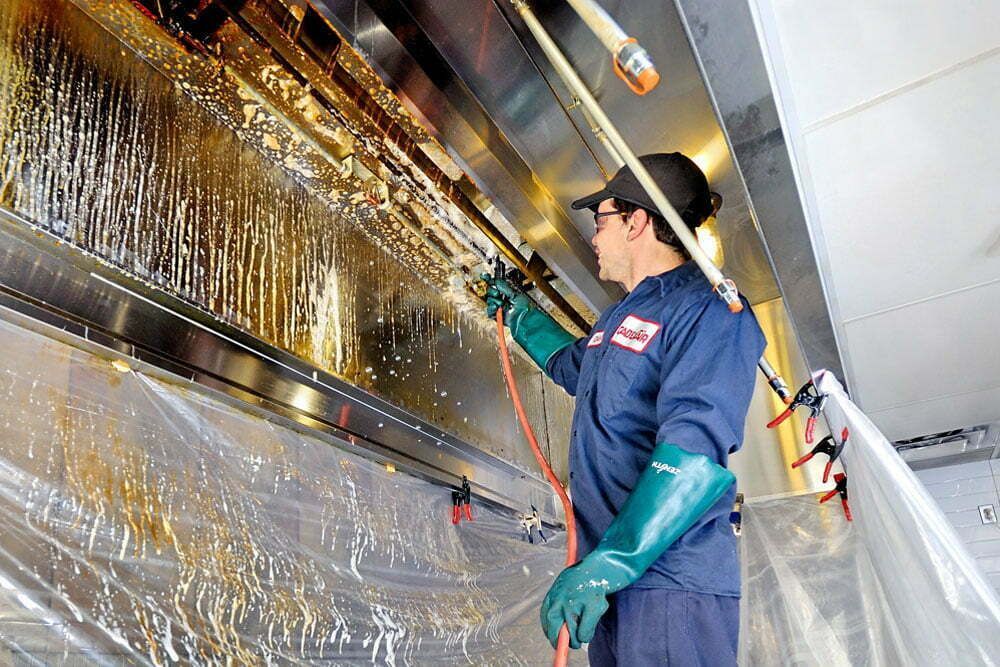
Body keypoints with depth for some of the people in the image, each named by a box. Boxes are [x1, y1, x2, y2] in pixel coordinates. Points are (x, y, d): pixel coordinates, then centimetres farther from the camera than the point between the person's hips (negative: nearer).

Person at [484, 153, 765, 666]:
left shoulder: (709, 311, -12)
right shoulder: (620, 317, 18)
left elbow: (696, 452, -25)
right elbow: (570, 364, 41)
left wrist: (606, 564, -30)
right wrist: (520, 313, 46)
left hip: (671, 583, -9)